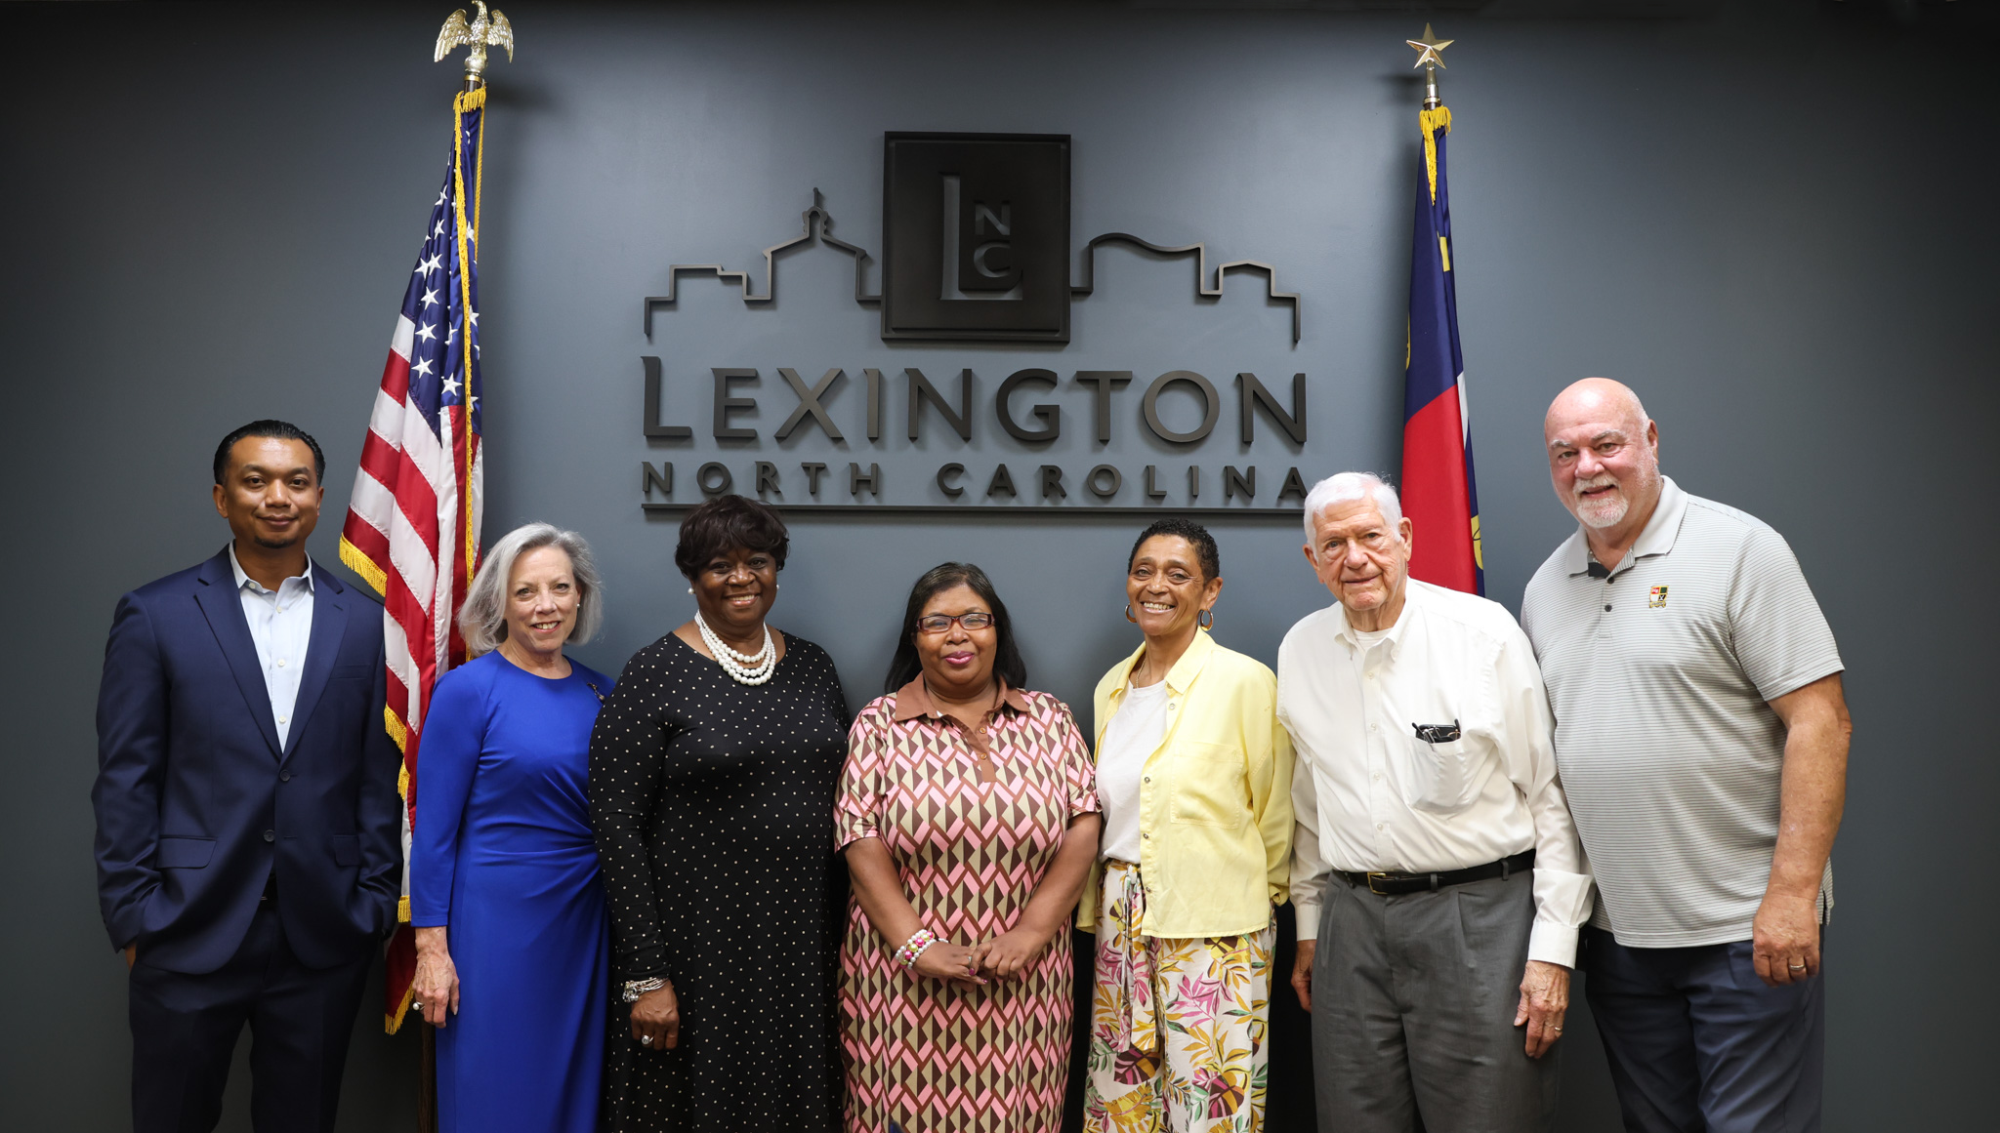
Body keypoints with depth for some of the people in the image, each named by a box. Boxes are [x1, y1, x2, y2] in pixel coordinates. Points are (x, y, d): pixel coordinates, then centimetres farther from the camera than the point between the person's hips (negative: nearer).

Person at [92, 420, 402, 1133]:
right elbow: (125, 780, -1)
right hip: (190, 934, -1)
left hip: (324, 940, 2)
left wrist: (372, 906, 2)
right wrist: (132, 916, -4)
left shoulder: (365, 625, 5)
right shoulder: (155, 616, 0)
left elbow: (378, 780, 6)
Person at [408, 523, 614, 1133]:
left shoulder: (600, 693, 5)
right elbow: (433, 828, -8)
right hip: (494, 919, -5)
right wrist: (431, 947, -11)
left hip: (584, 921, 5)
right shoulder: (468, 689, -9)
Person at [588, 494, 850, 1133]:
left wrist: (839, 936, 7)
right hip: (698, 946, -4)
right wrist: (646, 977, -14)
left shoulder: (812, 667, 7)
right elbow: (617, 827, -10)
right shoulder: (655, 674, -7)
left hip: (803, 939, 4)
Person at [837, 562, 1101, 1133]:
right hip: (907, 978, -1)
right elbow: (861, 844, -5)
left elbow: (1083, 827, -1)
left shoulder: (1049, 718, 6)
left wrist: (1030, 932, -11)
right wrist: (917, 947, -15)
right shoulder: (879, 725, 1)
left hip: (1025, 980, 1)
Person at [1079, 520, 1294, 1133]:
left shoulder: (1246, 681, -10)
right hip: (1122, 917, 6)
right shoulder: (1112, 687, 9)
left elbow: (1274, 815, -3)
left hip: (1214, 925, -5)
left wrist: (1256, 891, 6)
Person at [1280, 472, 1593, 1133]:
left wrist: (1553, 948, -8)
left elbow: (1552, 796, -6)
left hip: (1479, 915, -4)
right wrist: (1308, 928, 16)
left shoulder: (1485, 632, -7)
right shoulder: (1300, 650, 6)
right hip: (1352, 923, 4)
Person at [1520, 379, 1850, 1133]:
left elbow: (1819, 717, -13)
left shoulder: (1739, 550, -8)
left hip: (1746, 929, -5)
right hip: (1616, 930, 5)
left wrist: (1794, 890, -19)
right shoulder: (1544, 589, 9)